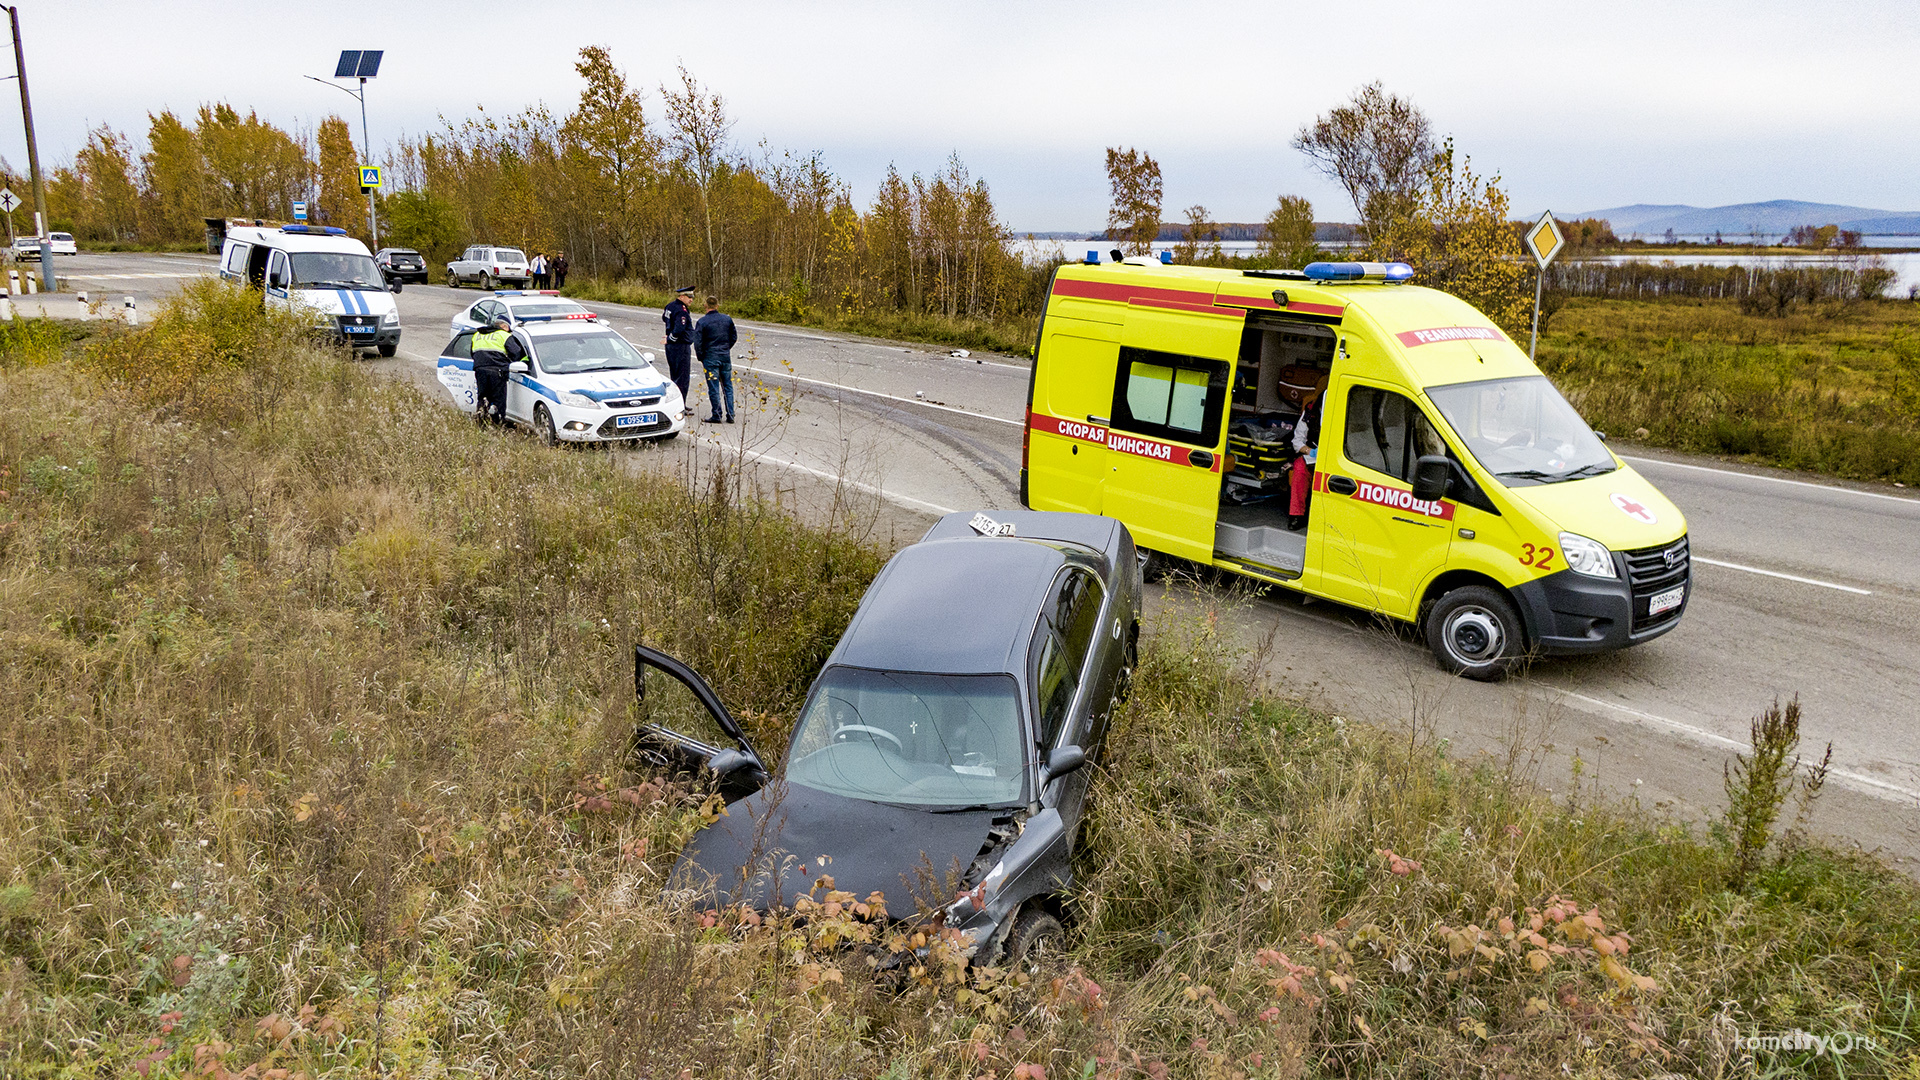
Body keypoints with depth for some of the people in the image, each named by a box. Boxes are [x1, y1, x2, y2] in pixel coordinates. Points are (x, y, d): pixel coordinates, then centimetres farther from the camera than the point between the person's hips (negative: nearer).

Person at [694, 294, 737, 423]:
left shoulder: (702, 322, -9)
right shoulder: (727, 319, 2)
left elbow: (697, 342, -11)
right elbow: (734, 337, 11)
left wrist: (701, 358, 3)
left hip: (710, 358, -4)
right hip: (726, 357, 4)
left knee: (714, 388, 2)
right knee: (728, 386, 10)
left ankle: (716, 416, 4)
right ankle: (730, 415, 9)